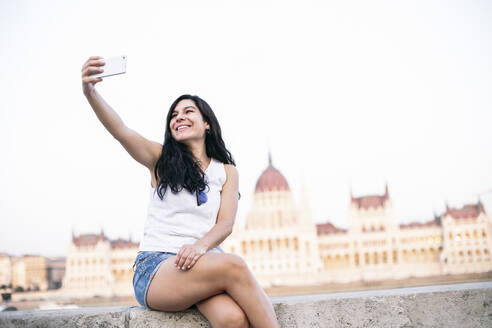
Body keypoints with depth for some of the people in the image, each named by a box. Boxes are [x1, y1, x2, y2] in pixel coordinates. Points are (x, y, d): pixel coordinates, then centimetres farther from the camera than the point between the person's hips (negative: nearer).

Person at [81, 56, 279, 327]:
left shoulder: (227, 171, 16)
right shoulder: (161, 159, 10)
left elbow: (226, 223, 3)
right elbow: (120, 130, -8)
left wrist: (201, 245, -20)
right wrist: (90, 92, -27)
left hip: (203, 265, 2)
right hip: (155, 269, -2)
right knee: (234, 267, -33)